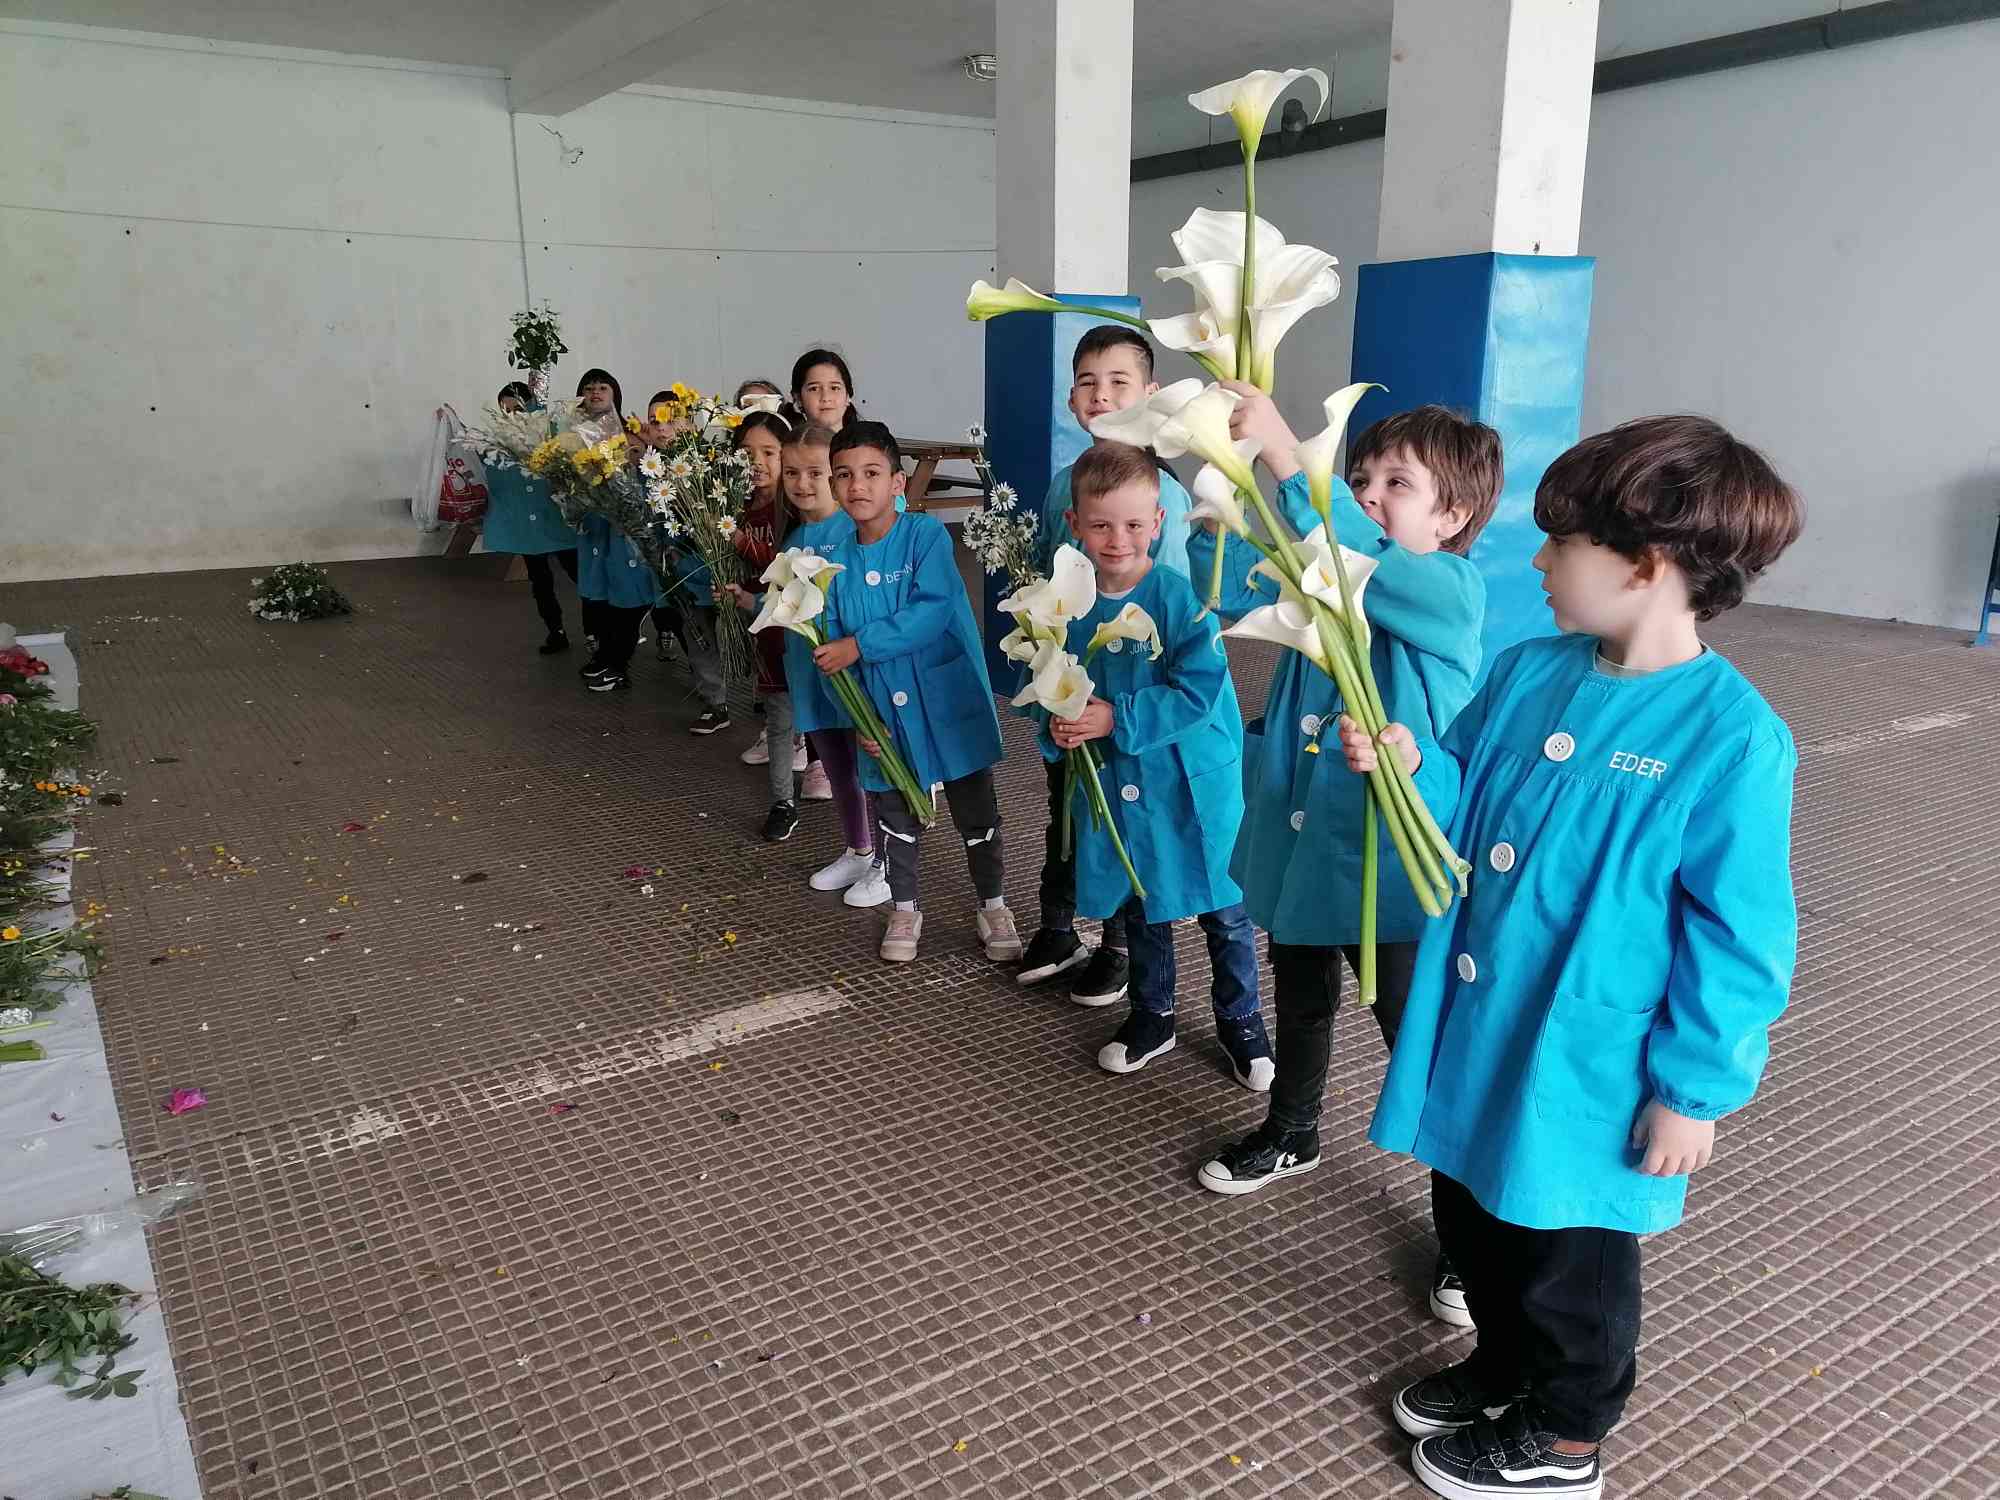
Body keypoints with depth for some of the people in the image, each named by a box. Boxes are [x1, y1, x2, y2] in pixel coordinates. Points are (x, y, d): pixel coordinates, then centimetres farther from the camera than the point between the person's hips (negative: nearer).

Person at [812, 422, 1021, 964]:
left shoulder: (926, 534, -12)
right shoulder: (838, 560, 1)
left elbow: (934, 611, -24)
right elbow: (833, 642, 4)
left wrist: (860, 645, -25)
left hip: (948, 704, -4)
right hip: (885, 715, 4)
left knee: (975, 812, 8)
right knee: (896, 815, 16)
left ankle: (992, 906, 27)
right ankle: (904, 910, 34)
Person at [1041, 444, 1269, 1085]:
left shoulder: (1182, 595, -17)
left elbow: (1198, 691, -23)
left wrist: (1116, 719, -25)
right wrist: (1057, 729, -13)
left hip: (1195, 781, -4)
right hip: (1116, 785, 4)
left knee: (1224, 908, 9)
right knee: (1139, 906, 19)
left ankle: (1240, 1019, 31)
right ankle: (1152, 1016, 39)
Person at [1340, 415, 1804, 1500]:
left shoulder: (1731, 737, -21)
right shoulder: (1527, 673, -1)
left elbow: (1738, 943, -17)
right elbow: (1469, 809, 11)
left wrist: (1692, 1089, -13)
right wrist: (1410, 764, -10)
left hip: (1588, 1066, -7)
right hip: (1478, 1031, 7)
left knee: (1567, 1252, 15)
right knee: (1474, 1219, 24)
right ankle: (1505, 1366, 51)